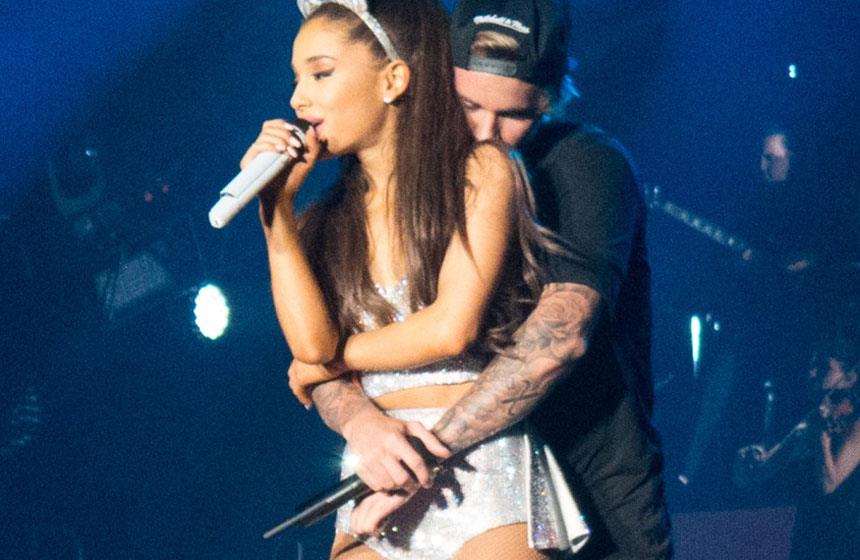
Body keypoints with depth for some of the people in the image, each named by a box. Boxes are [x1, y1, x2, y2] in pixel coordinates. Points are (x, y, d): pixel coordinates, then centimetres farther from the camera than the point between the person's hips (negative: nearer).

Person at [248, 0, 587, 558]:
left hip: (480, 472, -4)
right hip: (377, 477, 4)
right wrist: (276, 208, -3)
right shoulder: (328, 222, 12)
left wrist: (334, 358, 2)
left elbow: (452, 327, -10)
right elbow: (311, 343, -5)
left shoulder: (479, 171, 0)